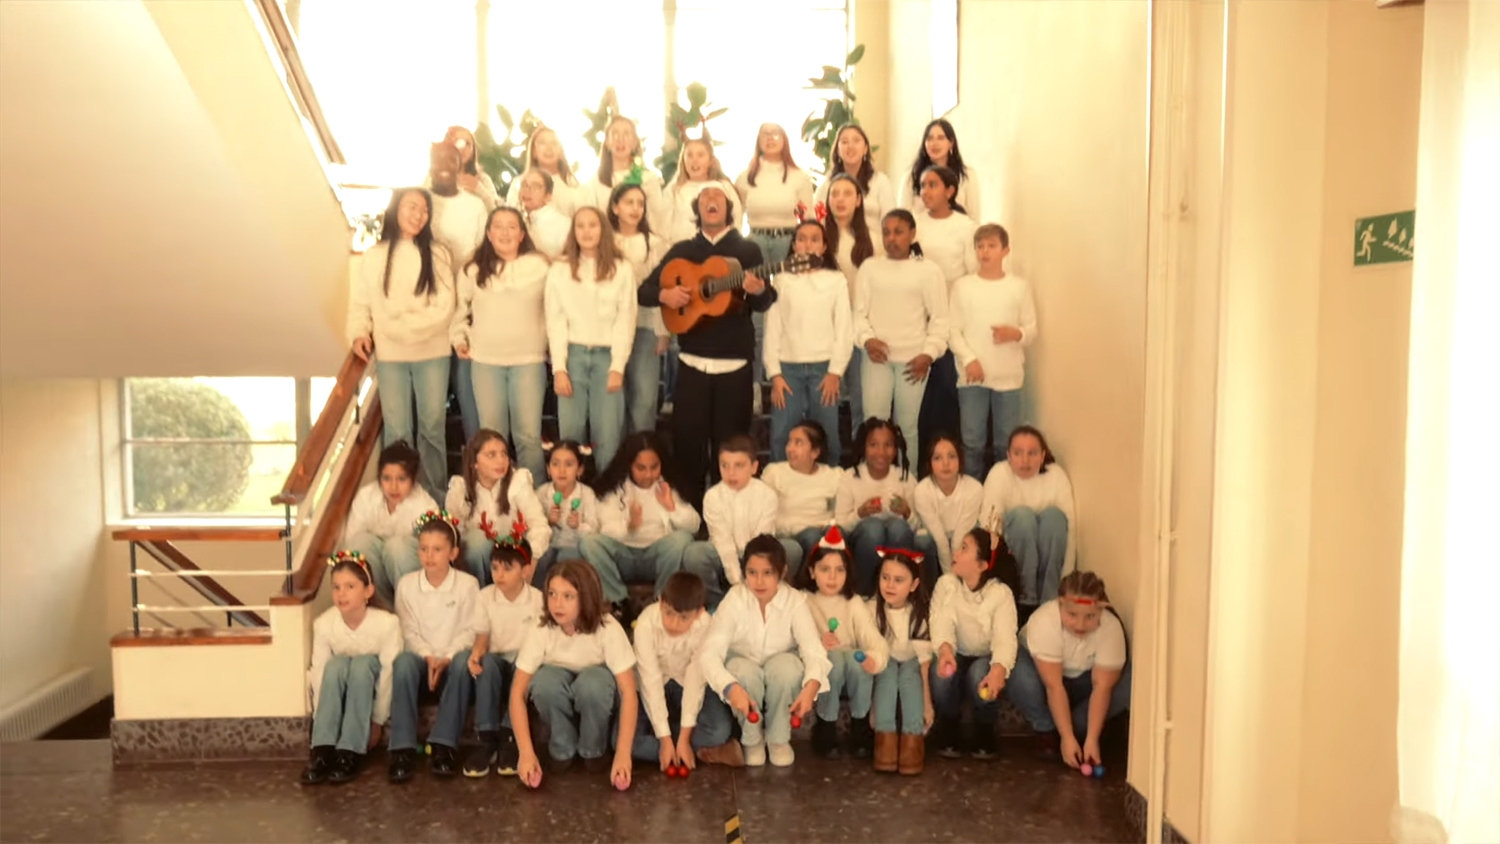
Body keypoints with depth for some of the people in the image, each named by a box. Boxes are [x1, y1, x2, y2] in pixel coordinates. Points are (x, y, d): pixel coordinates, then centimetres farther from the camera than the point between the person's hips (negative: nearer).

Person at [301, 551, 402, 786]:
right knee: (335, 665, -31)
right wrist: (323, 720, -17)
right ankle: (323, 750, -31)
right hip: (339, 694, 2)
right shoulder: (323, 623, -19)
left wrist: (377, 721, -18)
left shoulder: (387, 623, -25)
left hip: (370, 690, -2)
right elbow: (319, 673, -15)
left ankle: (351, 751, -30)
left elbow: (388, 674, -21)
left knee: (362, 664, -33)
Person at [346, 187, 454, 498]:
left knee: (432, 426, 6)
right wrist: (359, 333, -13)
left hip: (432, 353, 0)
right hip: (389, 355, 1)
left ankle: (435, 493, 17)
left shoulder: (438, 254, 0)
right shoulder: (373, 256, 5)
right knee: (397, 432, 4)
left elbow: (443, 309, -7)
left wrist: (400, 326, -13)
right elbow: (360, 303, 5)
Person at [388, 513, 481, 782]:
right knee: (403, 662, -33)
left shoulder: (467, 583, -4)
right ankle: (403, 747, -32)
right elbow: (408, 631, 0)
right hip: (422, 656, 1)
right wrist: (428, 656, -18)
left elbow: (470, 630, -6)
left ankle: (444, 743, -33)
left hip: (453, 658, -1)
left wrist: (447, 657, -21)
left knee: (464, 661, -36)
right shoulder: (406, 584, 1)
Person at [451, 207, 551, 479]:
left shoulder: (540, 266, 0)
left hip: (529, 359, -2)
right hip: (485, 361, 2)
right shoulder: (473, 269, 7)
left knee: (528, 434, 0)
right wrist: (459, 337, 5)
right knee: (492, 434, 9)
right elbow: (460, 307, 16)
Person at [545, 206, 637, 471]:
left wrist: (618, 366, -7)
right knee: (571, 431, 1)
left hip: (607, 355, -1)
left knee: (607, 435, -3)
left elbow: (626, 320, 1)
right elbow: (555, 321, 3)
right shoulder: (559, 270, 6)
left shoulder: (622, 270, 4)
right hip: (573, 354, 1)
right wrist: (559, 368, -6)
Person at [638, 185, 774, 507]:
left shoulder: (747, 250, 4)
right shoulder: (681, 250, 10)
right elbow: (645, 290, 9)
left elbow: (764, 303, -4)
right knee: (687, 441, 3)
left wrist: (759, 290, -27)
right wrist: (664, 294, -13)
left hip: (734, 365, -1)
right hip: (693, 364, 2)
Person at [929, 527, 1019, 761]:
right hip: (955, 654, 1)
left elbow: (1005, 637, -29)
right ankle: (950, 732, -5)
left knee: (980, 677, -35)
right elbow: (941, 622, -25)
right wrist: (945, 648, -49)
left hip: (985, 658, -1)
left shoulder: (1001, 593, -16)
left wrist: (999, 668, -51)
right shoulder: (946, 583, -10)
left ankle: (984, 734, -4)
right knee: (942, 673, -32)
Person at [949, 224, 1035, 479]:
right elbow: (953, 330, 0)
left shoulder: (1020, 286, 4)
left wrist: (1016, 333, -19)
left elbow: (1032, 331, 4)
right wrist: (968, 359, -14)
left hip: (1008, 377, 0)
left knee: (1007, 442, 6)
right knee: (972, 441, 5)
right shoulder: (962, 285, 3)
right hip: (972, 376, 0)